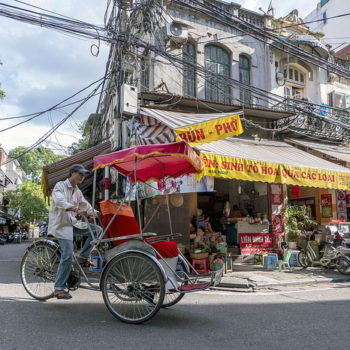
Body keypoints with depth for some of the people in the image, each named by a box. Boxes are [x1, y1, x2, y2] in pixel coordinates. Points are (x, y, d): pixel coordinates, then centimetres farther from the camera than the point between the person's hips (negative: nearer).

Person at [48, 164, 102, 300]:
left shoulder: (77, 191, 14)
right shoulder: (60, 186, -10)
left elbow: (85, 205, 18)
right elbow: (59, 201, -29)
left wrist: (95, 212, -1)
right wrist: (77, 209, -44)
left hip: (73, 223, 8)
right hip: (61, 224, -8)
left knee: (97, 230, -4)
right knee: (67, 255, -16)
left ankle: (83, 257, 5)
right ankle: (59, 289, -6)